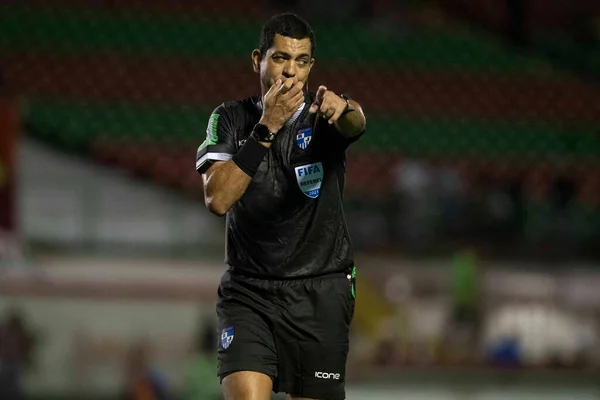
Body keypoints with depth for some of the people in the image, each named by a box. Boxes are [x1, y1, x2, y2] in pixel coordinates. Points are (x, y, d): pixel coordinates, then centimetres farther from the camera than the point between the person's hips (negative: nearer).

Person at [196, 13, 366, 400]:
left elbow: (356, 122, -28)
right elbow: (218, 198, -15)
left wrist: (342, 106, -53)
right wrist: (266, 127, -22)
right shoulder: (231, 119, 0)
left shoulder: (322, 116, -3)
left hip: (320, 295, 0)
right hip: (248, 292, 0)